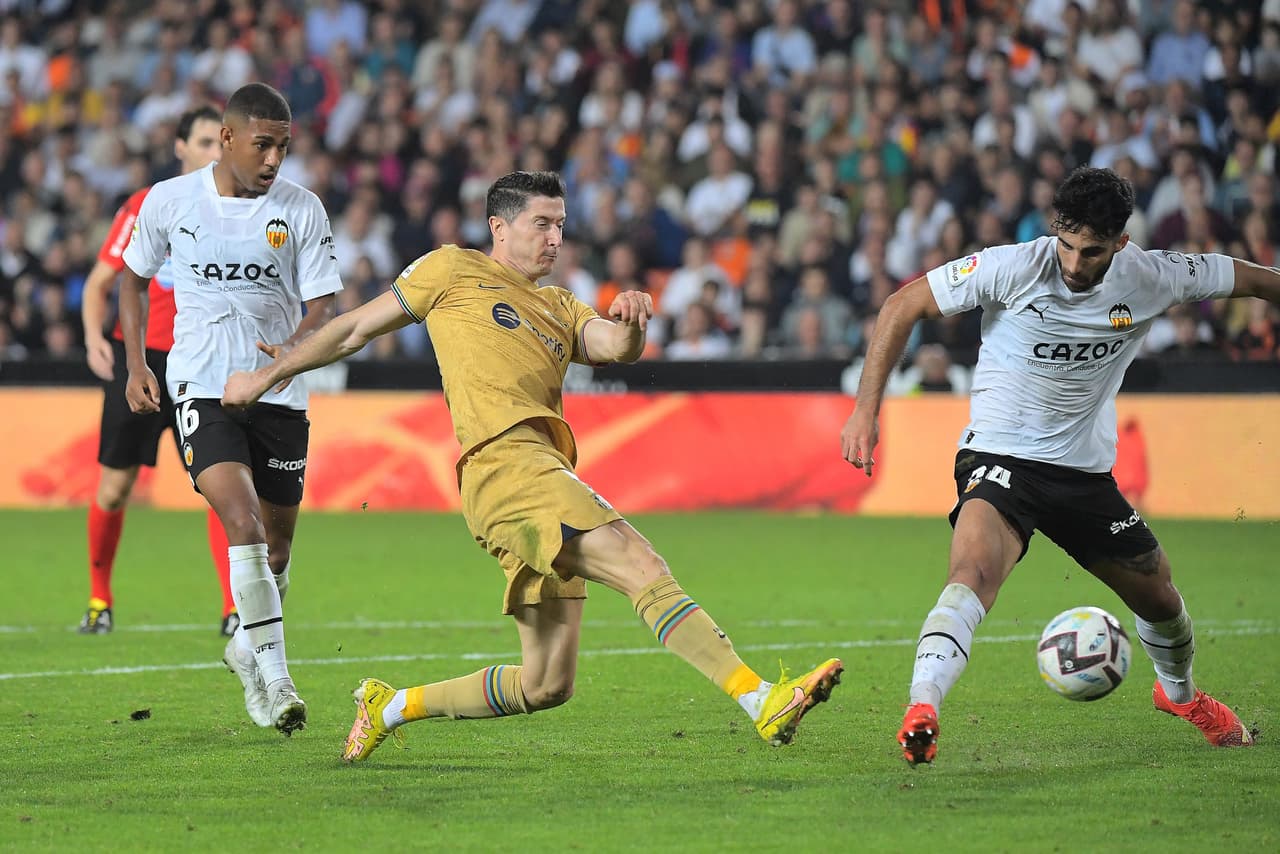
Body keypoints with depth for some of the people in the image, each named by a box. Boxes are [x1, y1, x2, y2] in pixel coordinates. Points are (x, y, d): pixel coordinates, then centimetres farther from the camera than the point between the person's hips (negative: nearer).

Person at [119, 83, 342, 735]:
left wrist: (292, 352, -24)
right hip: (201, 386, -2)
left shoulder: (302, 209, -2)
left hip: (278, 392, 2)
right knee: (243, 522, -22)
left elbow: (322, 307, -2)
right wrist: (135, 364, 7)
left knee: (276, 543, 11)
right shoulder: (170, 201, -2)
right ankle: (276, 679, -20)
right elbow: (133, 275, 15)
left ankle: (247, 646, 39)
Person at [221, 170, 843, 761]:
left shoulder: (559, 308, 30)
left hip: (547, 476, 8)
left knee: (547, 685, 5)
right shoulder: (453, 271, 14)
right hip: (506, 462, -8)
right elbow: (355, 329, 20)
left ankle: (390, 706, 21)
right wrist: (267, 375, 22)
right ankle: (762, 701, -34)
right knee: (644, 569, -23)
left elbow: (616, 347, 11)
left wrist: (631, 322, -12)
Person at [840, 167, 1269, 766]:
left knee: (1158, 597, 16)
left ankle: (1179, 692, 49)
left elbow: (1248, 279, 8)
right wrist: (866, 409, -15)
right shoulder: (1013, 268, -18)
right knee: (975, 570, -33)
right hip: (1000, 457, -4)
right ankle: (920, 714, -44)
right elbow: (904, 306, -11)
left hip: (1086, 470, 4)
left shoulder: (1151, 279, -10)